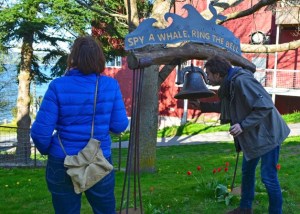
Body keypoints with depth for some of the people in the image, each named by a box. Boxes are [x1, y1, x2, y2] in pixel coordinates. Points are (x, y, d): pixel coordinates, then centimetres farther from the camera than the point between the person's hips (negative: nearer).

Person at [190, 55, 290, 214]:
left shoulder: (242, 81, -26)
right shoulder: (228, 85, 4)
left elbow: (265, 106, -29)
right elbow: (224, 106, 23)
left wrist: (243, 125, -30)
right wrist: (202, 106, 17)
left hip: (267, 134, -10)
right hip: (252, 135, 10)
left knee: (268, 177, -3)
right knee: (247, 171, 20)